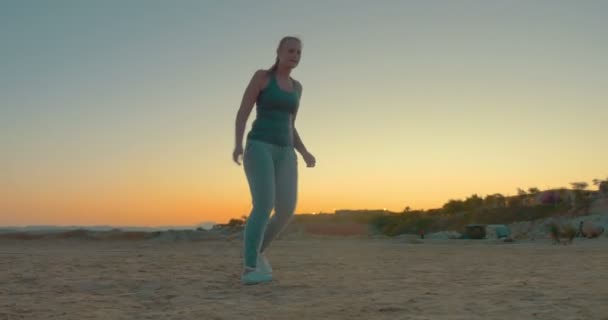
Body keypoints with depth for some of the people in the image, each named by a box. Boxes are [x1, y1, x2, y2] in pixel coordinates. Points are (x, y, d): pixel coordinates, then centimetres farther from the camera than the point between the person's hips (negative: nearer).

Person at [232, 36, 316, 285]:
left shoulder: (296, 87, 20)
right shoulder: (261, 76, 3)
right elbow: (242, 113, -4)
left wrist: (304, 153, 9)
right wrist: (238, 143, -20)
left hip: (284, 154, 6)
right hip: (259, 148, -6)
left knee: (286, 211, -9)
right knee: (264, 206, -23)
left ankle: (256, 250, 14)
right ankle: (249, 270, -20)